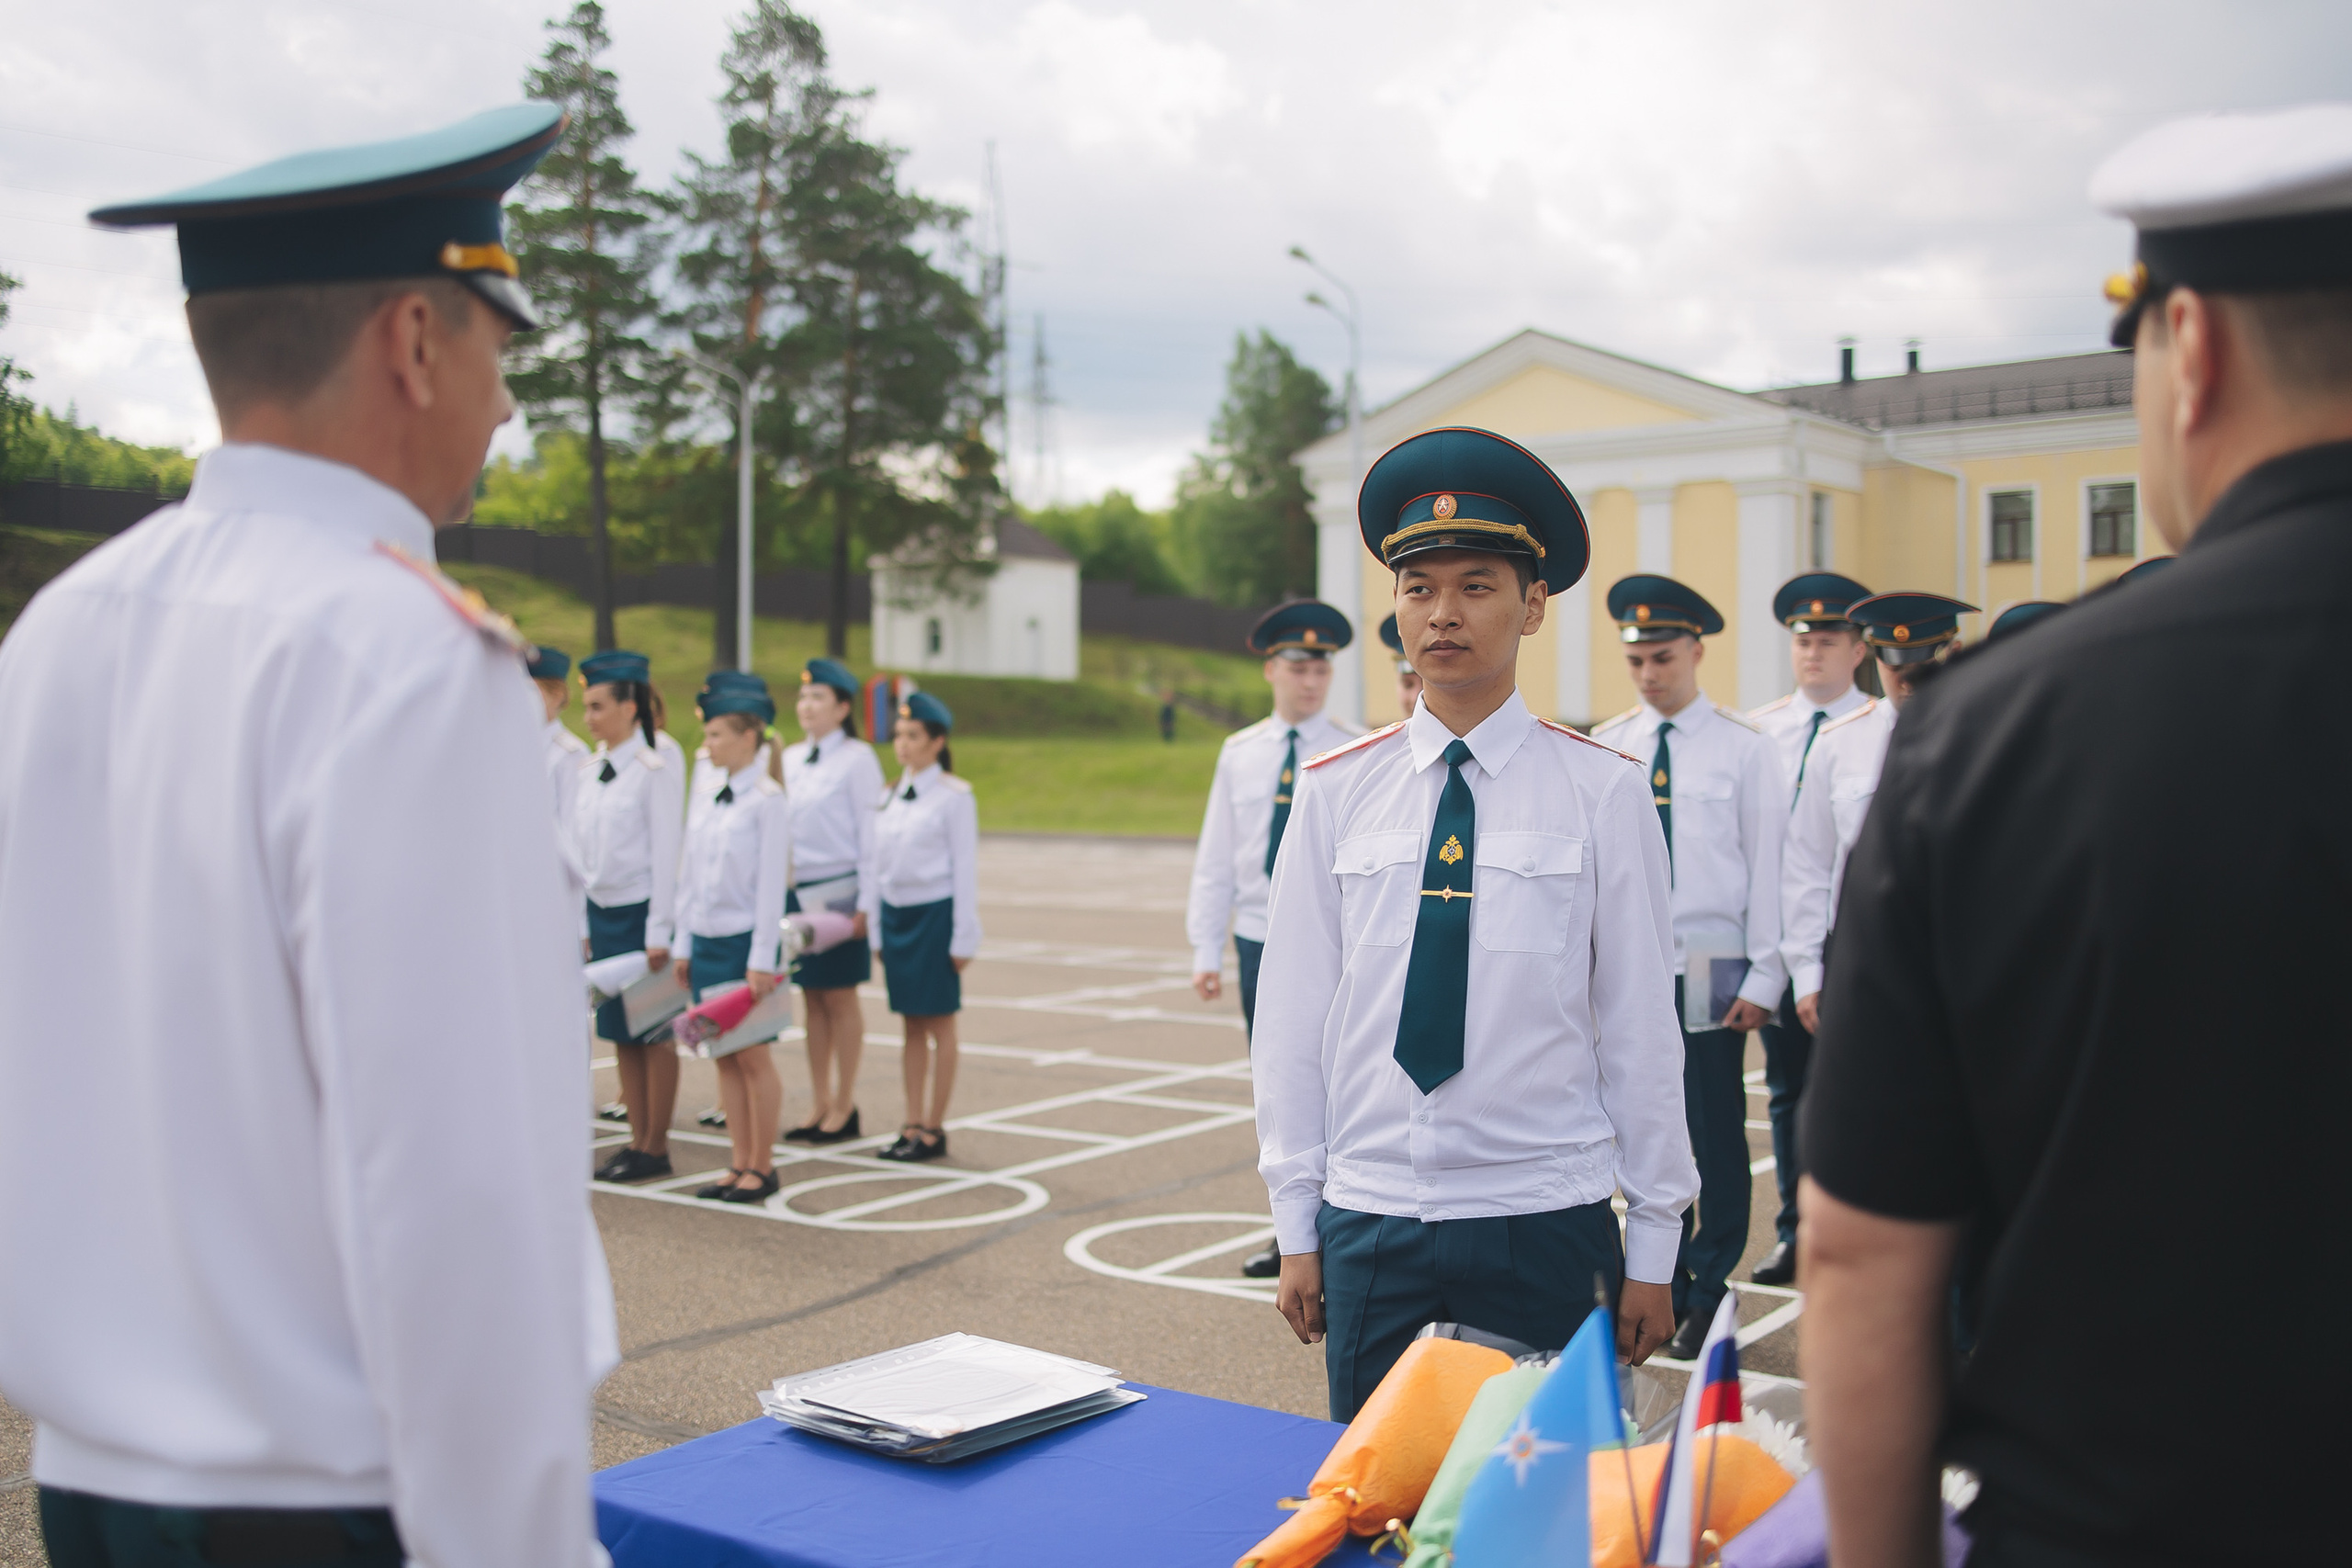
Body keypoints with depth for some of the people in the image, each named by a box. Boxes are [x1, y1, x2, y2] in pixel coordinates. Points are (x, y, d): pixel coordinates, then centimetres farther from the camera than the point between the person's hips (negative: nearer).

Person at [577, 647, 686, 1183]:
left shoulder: (655, 770, -10)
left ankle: (656, 1147, 10)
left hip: (640, 911, -7)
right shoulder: (590, 771, 9)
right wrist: (580, 922, 10)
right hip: (601, 911, 7)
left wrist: (659, 931, -14)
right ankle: (637, 1140, 18)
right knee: (620, 1032, 10)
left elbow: (667, 852, -12)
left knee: (653, 1033, 2)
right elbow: (581, 850, 13)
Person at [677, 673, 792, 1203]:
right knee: (723, 1057, 9)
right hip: (705, 941, 6)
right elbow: (688, 876, 14)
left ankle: (762, 1167, 10)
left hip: (744, 942, -6)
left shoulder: (767, 801, -9)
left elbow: (772, 883, -12)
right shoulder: (703, 802, 10)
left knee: (752, 1057, 0)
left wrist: (762, 959, -14)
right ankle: (740, 1165, 16)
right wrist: (683, 945, 11)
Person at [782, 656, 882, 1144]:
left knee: (840, 997, 1)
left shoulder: (857, 759, -5)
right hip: (795, 889, 6)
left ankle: (844, 1107, 9)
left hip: (836, 891, -5)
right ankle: (819, 1105, 16)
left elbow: (870, 833, -8)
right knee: (811, 997, 9)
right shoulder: (790, 760, 12)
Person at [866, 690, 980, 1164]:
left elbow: (965, 869, -8)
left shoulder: (954, 796, -7)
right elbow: (879, 866, 14)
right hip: (895, 913, 6)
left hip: (935, 913, -6)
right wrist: (875, 928, 12)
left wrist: (964, 938, -10)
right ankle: (913, 1124, 16)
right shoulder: (890, 797, 10)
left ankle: (935, 1129, 8)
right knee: (911, 1024, 11)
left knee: (940, 1024, 2)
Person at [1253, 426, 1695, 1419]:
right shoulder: (1334, 793, 3)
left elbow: (1640, 1025, 0)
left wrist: (1651, 1253, 1)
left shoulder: (1602, 791, -2)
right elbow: (1292, 1015, 5)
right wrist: (1296, 1228, 6)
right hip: (1369, 1222, 2)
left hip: (1546, 1226, -1)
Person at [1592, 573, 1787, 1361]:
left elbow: (1768, 865, -1)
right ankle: (1664, 1285, 19)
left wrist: (1762, 977, -5)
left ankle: (1711, 1289, 14)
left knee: (1716, 1135, 2)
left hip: (1712, 970, -2)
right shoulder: (1605, 748, 6)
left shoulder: (1743, 748, -1)